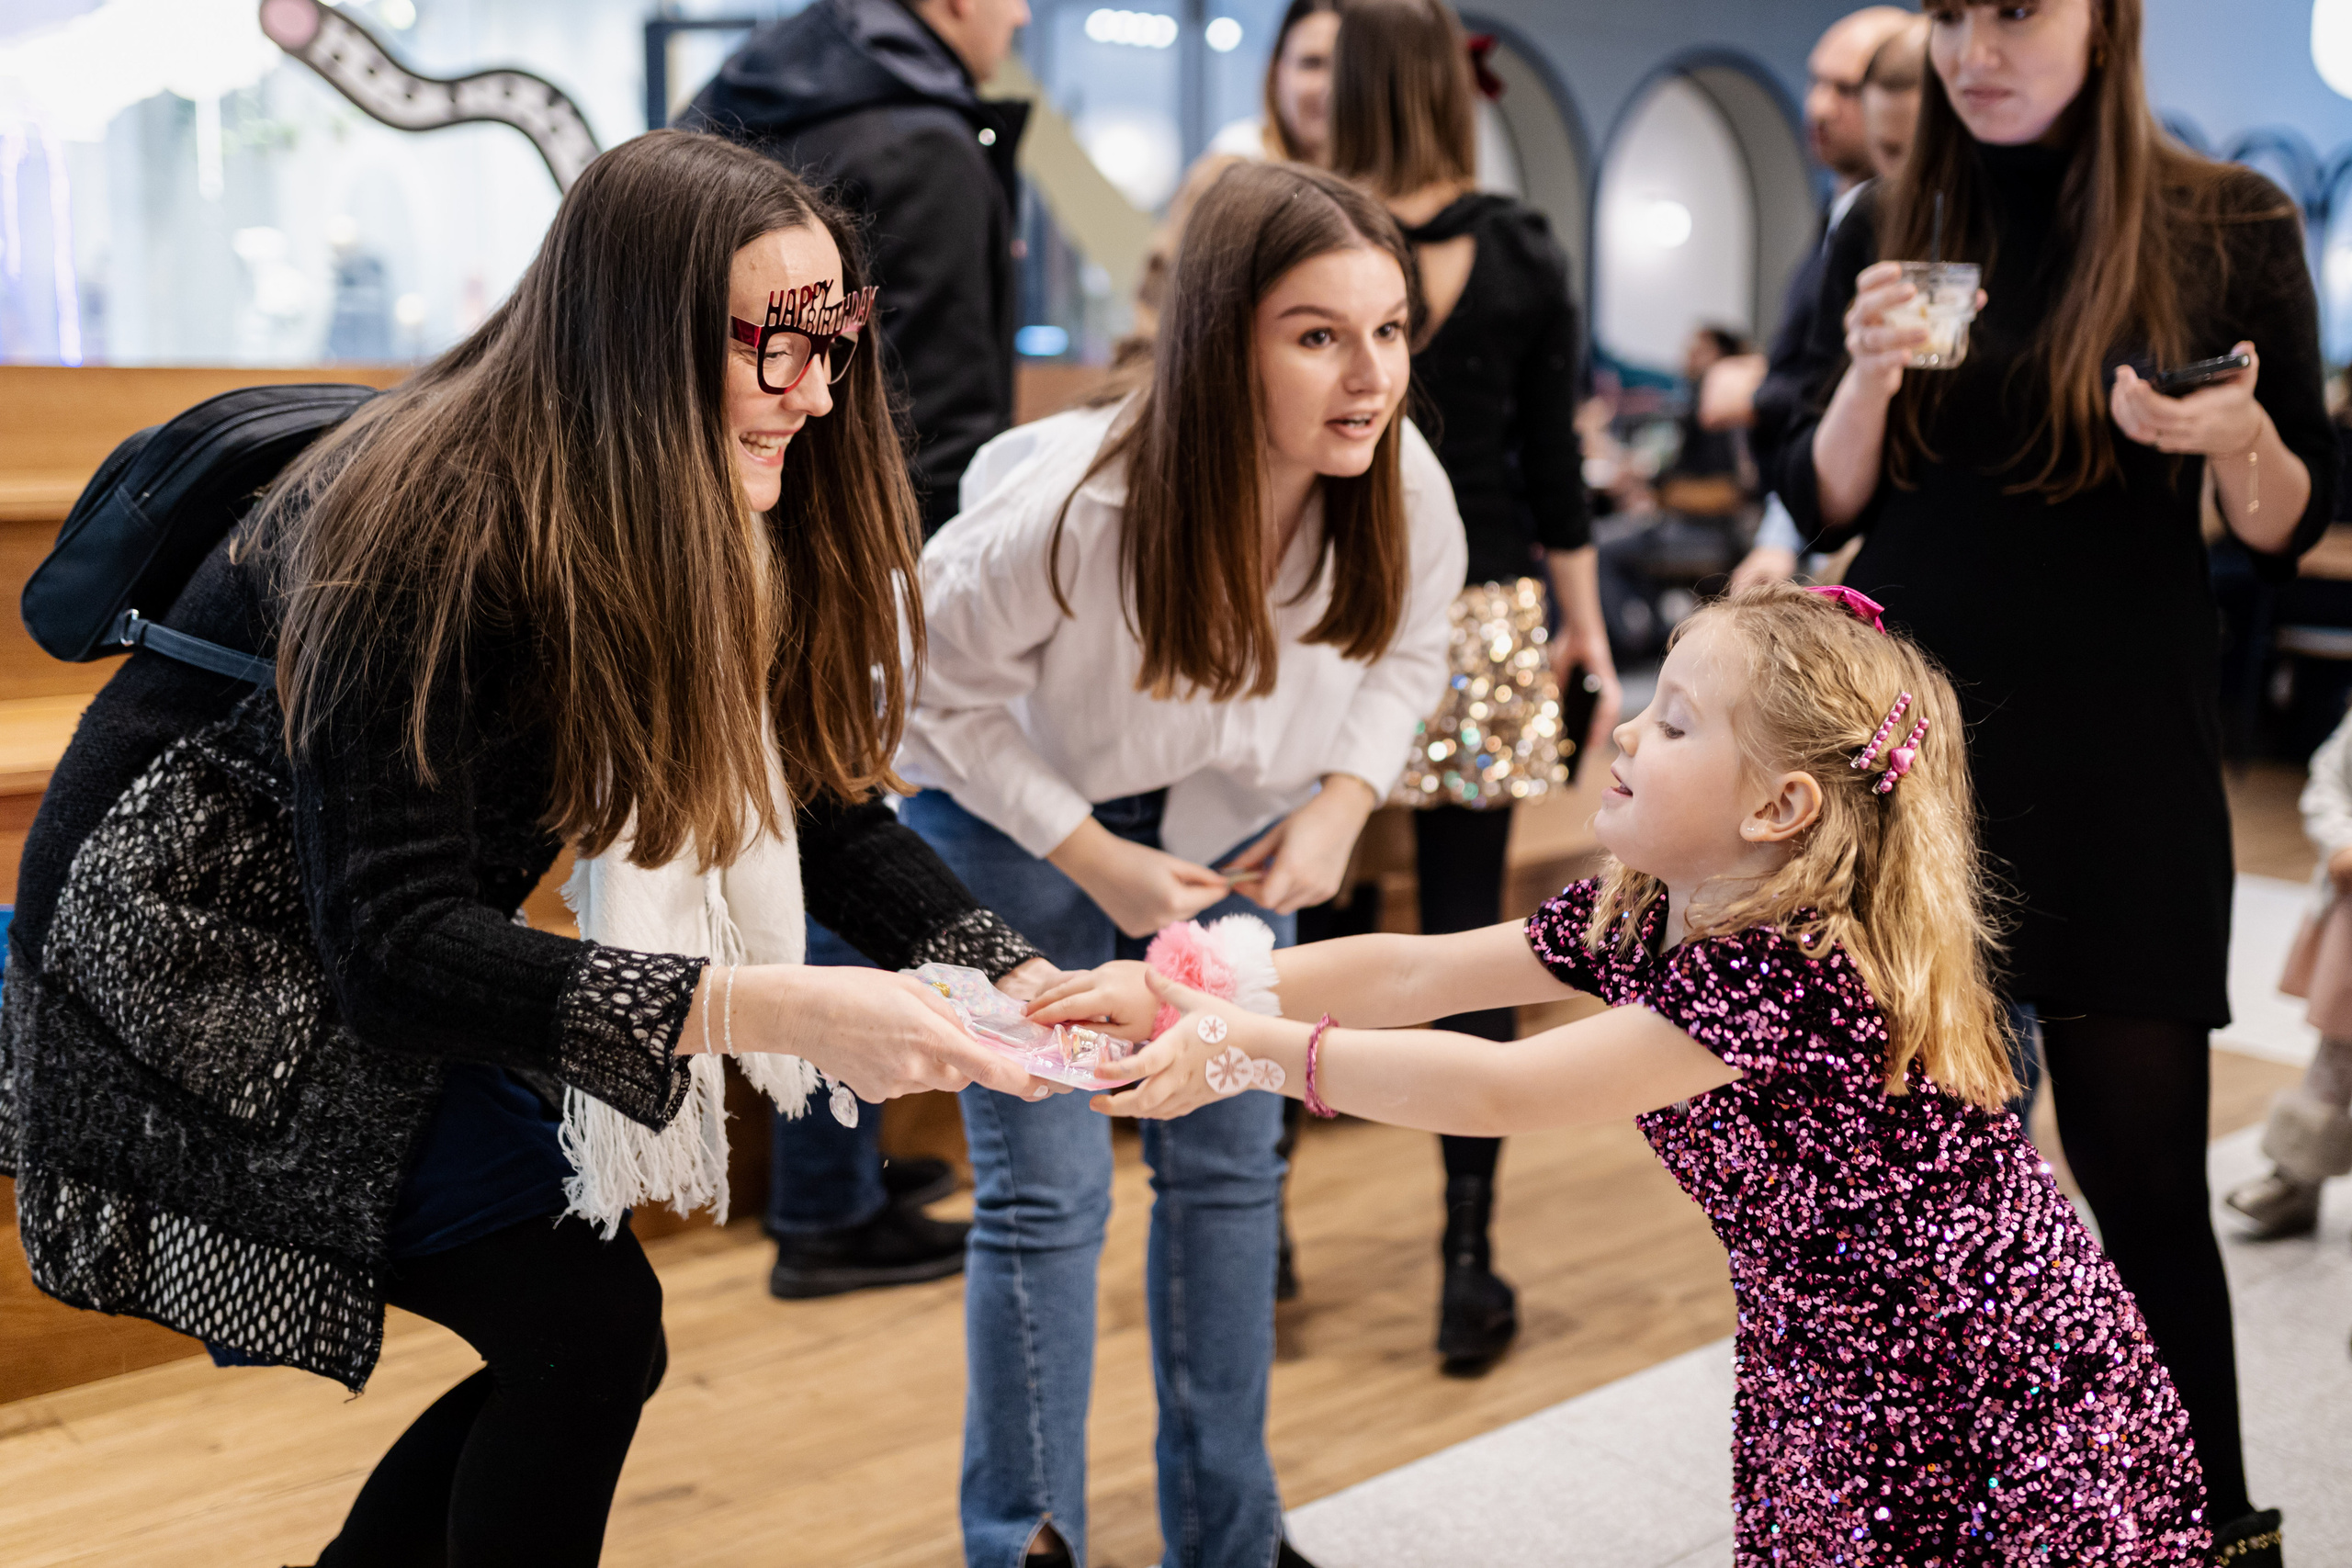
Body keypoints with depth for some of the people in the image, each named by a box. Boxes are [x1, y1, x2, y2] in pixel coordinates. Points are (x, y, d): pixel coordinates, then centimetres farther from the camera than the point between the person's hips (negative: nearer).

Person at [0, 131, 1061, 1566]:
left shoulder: (715, 542, -5)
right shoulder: (430, 535, -29)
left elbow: (825, 807, -4)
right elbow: (392, 947, -35)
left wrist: (1019, 982, -21)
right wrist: (760, 1009, -44)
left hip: (345, 976, 8)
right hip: (186, 968, -8)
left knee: (573, 1343, 7)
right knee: (587, 1320, -14)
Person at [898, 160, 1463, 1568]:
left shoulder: (1401, 486, -23)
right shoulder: (1074, 511, -37)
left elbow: (1409, 650, -1)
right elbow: (935, 687, -20)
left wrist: (1340, 805, -16)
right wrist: (1093, 861, -21)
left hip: (1230, 818, 5)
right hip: (1019, 820, -4)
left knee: (1231, 1162, 10)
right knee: (1047, 1189, -4)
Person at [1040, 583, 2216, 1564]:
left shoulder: (1792, 972, -31)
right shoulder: (1643, 916, -5)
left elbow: (1504, 1092, -34)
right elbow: (1412, 971, -4)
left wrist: (1252, 1048, -31)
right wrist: (1177, 994, -13)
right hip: (1840, 1360, 7)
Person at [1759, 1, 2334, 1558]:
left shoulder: (2229, 223, -2)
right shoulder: (1886, 230, 4)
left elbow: (2295, 525, 2)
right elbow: (1822, 509, 5)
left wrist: (2236, 438, -19)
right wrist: (1870, 377, -13)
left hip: (2121, 760, -2)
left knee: (2143, 1176, -1)